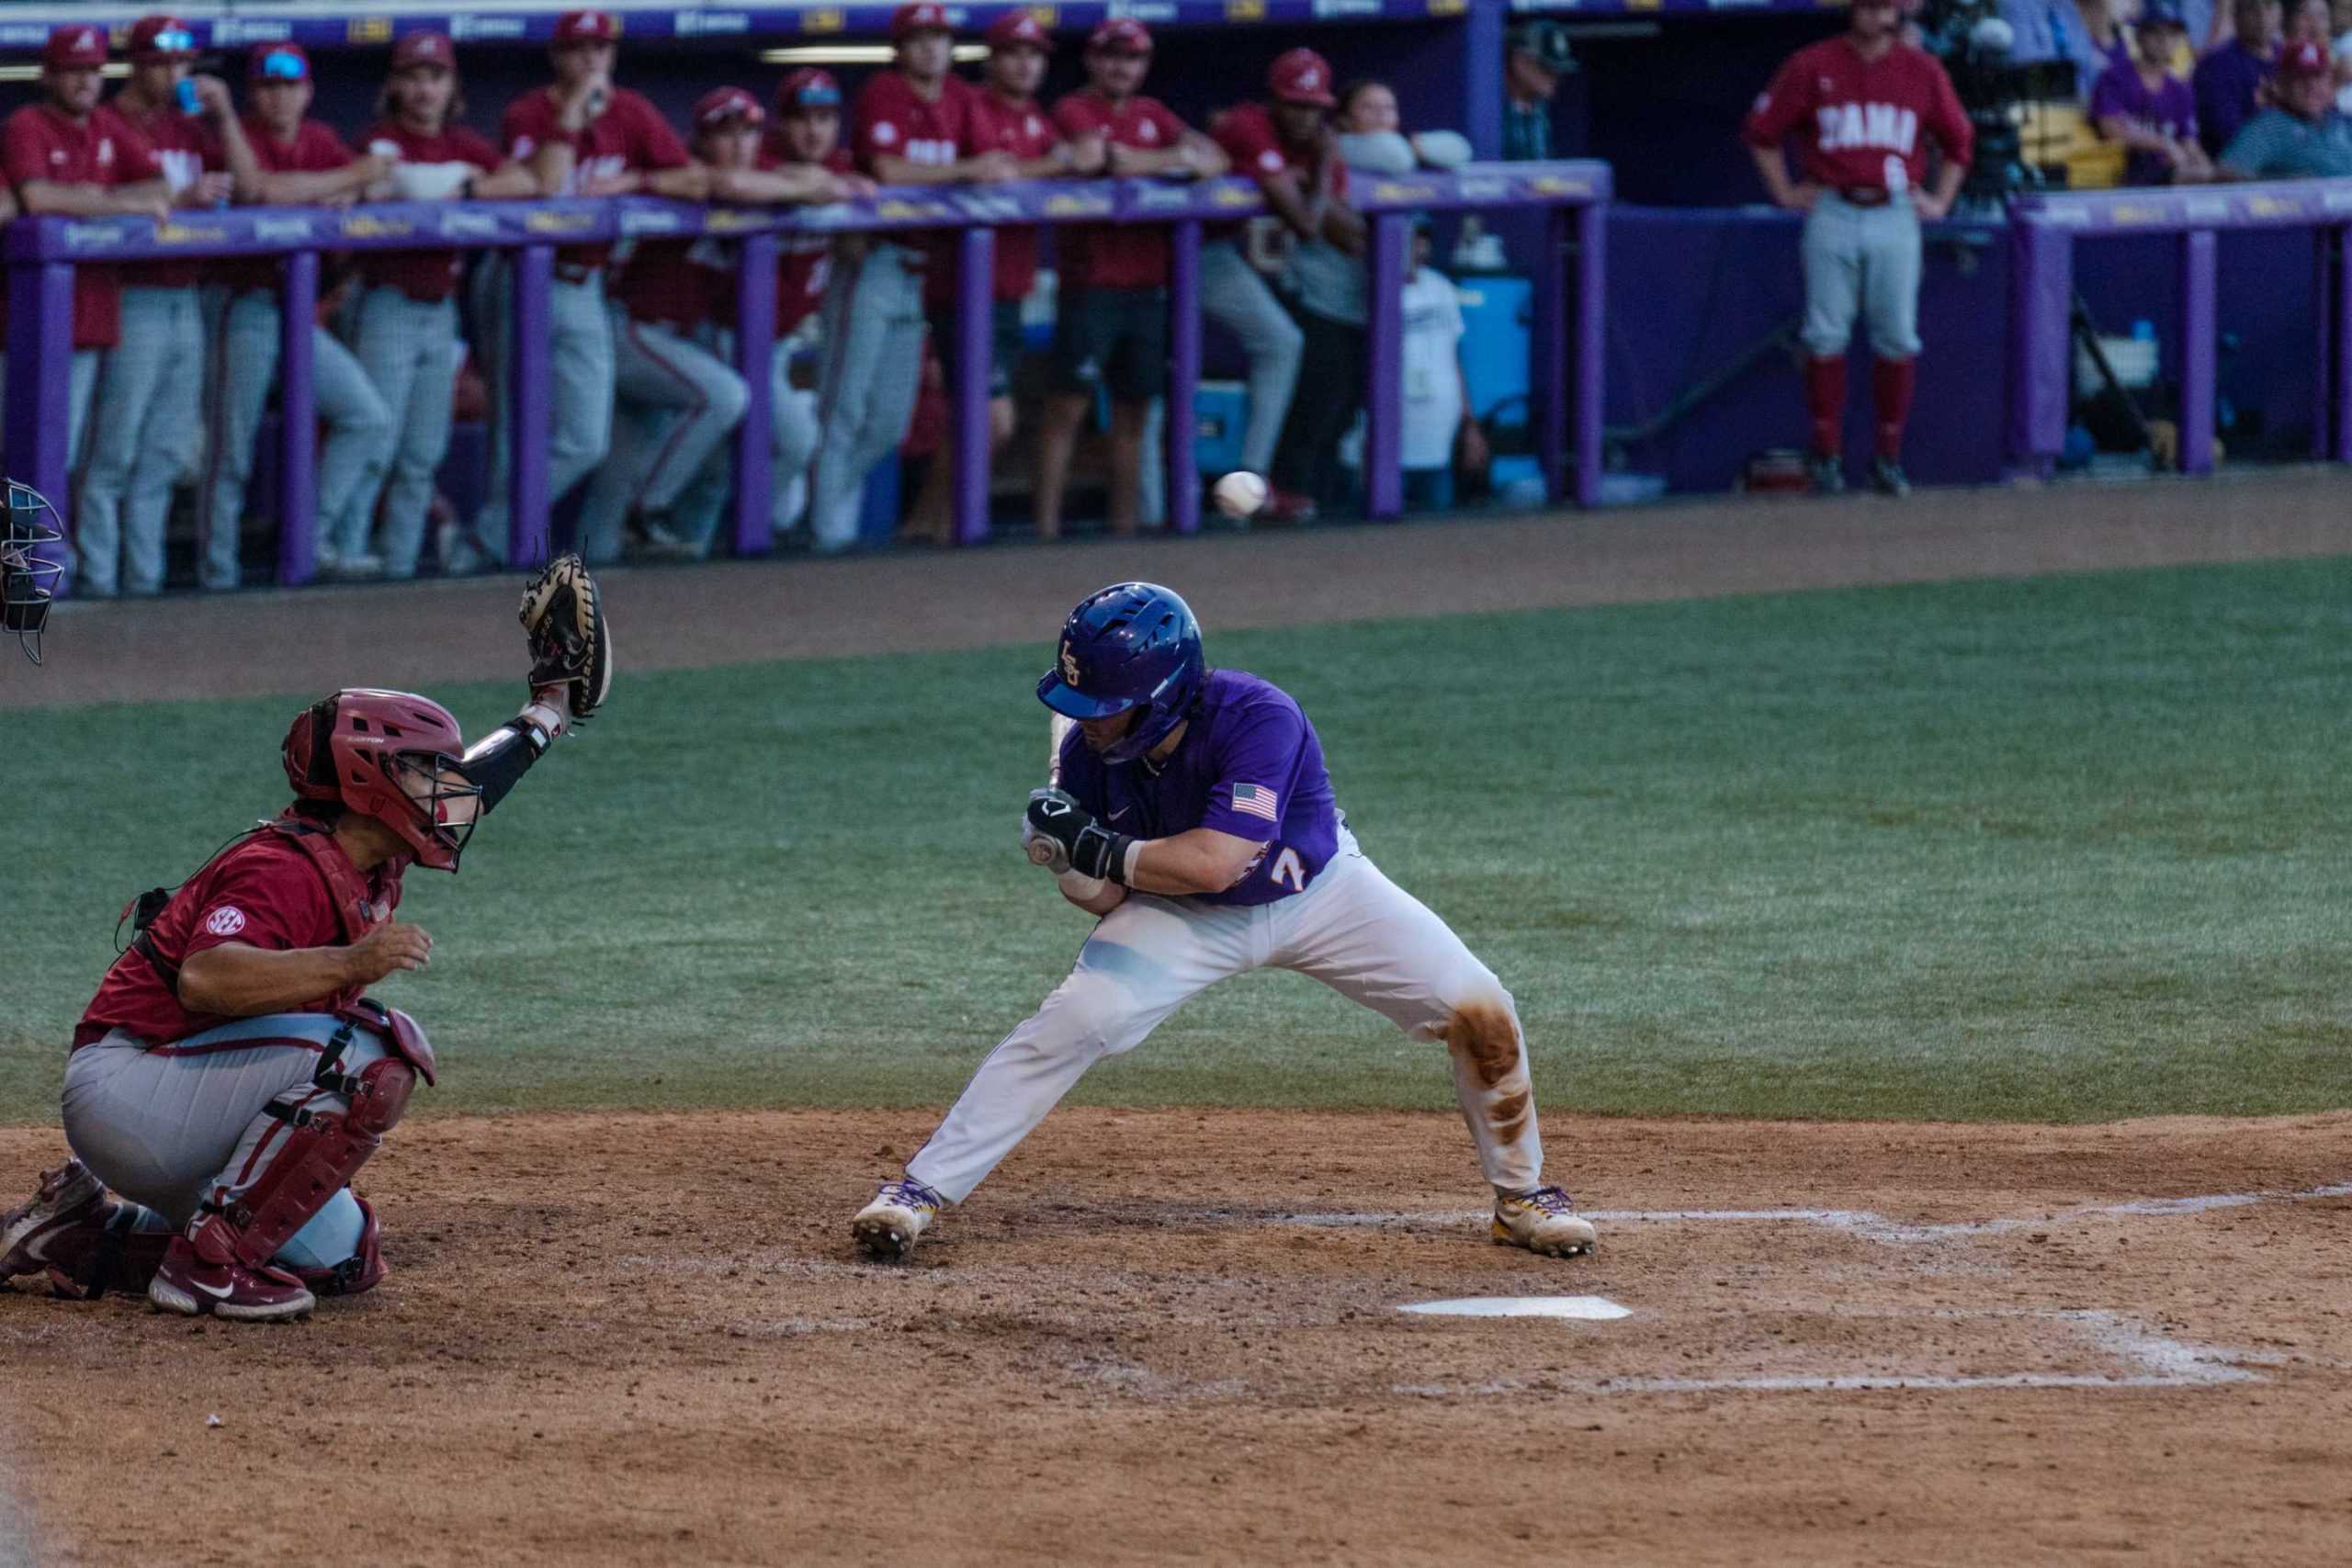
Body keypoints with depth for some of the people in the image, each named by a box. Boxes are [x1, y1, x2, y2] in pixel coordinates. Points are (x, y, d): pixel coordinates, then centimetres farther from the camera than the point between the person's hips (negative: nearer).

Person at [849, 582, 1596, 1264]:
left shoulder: (1260, 718, -36)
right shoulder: (1089, 751, -21)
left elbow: (1214, 862, -42)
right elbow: (1110, 898, -12)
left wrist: (1097, 850, -35)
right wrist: (1064, 859, -33)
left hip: (1322, 893, -1)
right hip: (1192, 918, 2)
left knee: (1480, 1012, -9)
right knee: (1071, 1022, -18)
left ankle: (1522, 1197, 15)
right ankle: (918, 1191, -13)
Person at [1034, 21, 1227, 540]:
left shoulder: (1152, 114, 17)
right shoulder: (1074, 110, -1)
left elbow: (1214, 160, 8)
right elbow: (1101, 157, -19)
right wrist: (1176, 157, -3)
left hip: (1148, 282, 6)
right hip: (1091, 280, -6)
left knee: (1133, 413, 7)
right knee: (1068, 405, -8)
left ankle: (1125, 529, 11)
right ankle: (1047, 528, -8)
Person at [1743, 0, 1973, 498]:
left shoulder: (1922, 70, 9)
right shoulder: (1811, 66, 4)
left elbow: (1958, 140, 20)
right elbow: (1762, 130, 10)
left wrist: (1939, 201, 11)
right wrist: (1785, 192, 4)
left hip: (1896, 217, 1)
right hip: (1832, 212, -1)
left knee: (1898, 339, -2)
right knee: (1826, 335, -5)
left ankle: (1889, 457, 7)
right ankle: (1827, 455, 2)